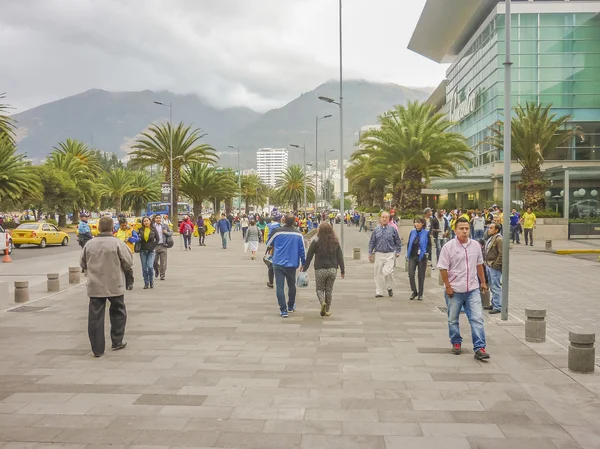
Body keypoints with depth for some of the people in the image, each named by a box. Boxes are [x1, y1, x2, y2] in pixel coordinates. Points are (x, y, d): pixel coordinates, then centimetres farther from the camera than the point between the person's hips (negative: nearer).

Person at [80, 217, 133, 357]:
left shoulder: (89, 244, -1)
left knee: (95, 317, 5)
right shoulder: (117, 243, -11)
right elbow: (129, 263, -8)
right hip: (114, 285, -2)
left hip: (95, 286, 2)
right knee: (118, 313, 19)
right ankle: (117, 342, 25)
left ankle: (97, 349, 6)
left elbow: (83, 264, 10)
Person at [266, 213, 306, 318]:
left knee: (279, 287, 1)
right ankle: (291, 306, 34)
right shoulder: (298, 234, -5)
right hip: (292, 264, 2)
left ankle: (283, 310, -5)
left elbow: (268, 244, 7)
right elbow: (302, 249, 0)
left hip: (278, 263, -1)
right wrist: (304, 263, 9)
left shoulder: (277, 231, -7)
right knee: (291, 285, 19)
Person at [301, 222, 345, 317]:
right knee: (329, 289, 14)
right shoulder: (335, 242, 3)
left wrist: (305, 267, 3)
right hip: (333, 269, 3)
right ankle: (327, 310, 17)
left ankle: (322, 302, -16)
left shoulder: (316, 241, -7)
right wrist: (342, 270, 10)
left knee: (320, 289, 12)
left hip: (320, 269, -3)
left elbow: (309, 256, -5)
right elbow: (340, 257, 4)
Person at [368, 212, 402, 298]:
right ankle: (379, 292, 14)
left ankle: (390, 288, 14)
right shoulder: (376, 230, 6)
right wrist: (370, 253, 8)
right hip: (379, 254, 2)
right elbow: (372, 242, 12)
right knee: (378, 273, 4)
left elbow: (398, 242, 9)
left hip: (390, 255, -2)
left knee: (387, 272, -14)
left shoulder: (392, 229, 1)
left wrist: (398, 252, 4)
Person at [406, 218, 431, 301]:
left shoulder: (426, 233, -3)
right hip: (412, 257, 3)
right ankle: (414, 292, 8)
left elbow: (429, 245, 1)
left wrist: (427, 253, -14)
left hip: (422, 257, -2)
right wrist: (408, 255, 7)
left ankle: (420, 294, 17)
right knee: (411, 274, -8)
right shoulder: (412, 232, 6)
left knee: (421, 276, 5)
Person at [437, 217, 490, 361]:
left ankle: (479, 348, -4)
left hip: (473, 289, 3)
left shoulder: (475, 245, 4)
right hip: (454, 290, -2)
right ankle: (456, 343, 31)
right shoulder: (448, 246, -10)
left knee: (477, 319, -6)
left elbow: (479, 265, 16)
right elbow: (443, 268, -9)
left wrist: (483, 282, 17)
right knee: (453, 319, 12)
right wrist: (448, 287, -11)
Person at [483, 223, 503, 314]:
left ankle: (497, 307, -2)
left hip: (495, 267, -10)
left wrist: (496, 265, -20)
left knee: (496, 287, -6)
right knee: (492, 286, 17)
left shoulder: (499, 239, -15)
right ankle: (494, 304, 27)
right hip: (488, 266, 10)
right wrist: (486, 261, 16)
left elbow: (501, 254, -21)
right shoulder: (490, 238, 15)